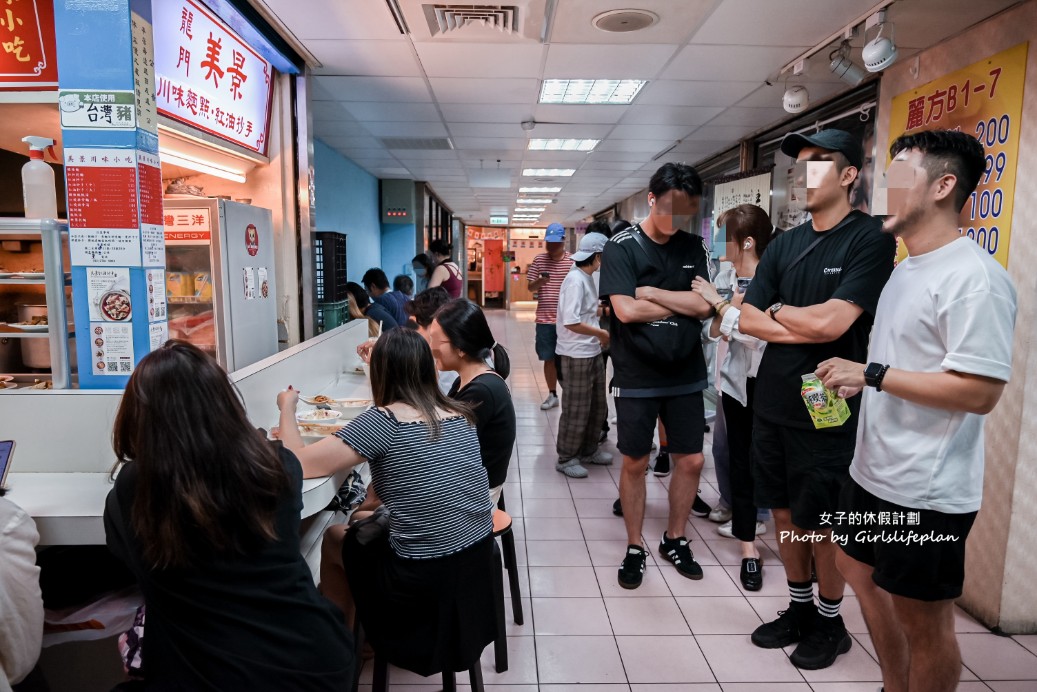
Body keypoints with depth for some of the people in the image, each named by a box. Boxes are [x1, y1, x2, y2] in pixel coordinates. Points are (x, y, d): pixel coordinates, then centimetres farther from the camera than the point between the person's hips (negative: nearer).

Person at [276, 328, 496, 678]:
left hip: (425, 580, -6)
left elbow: (298, 463, -12)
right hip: (478, 564, 6)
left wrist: (287, 407, 3)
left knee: (333, 540, 22)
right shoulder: (461, 414, 2)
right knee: (363, 530, 27)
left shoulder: (384, 421, -17)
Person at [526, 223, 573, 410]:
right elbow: (530, 287, 4)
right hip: (544, 319, 2)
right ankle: (552, 395, 23)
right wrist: (539, 281, -18)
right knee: (549, 359, 10)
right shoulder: (539, 260, 4)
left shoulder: (573, 261, -2)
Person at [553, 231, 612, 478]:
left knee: (597, 407, 19)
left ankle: (588, 451, 34)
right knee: (576, 410, 2)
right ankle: (566, 458, 16)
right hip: (576, 355, -10)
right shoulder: (576, 280, -19)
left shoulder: (587, 278, 10)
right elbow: (571, 322, -25)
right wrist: (602, 334, -16)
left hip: (592, 352, 10)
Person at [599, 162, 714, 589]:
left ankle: (675, 540, 31)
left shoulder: (693, 247, 5)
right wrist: (682, 305, -9)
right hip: (636, 378, -4)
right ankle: (634, 549, 24)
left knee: (691, 460, 10)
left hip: (686, 375, 4)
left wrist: (650, 292, -13)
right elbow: (626, 310, -21)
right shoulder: (621, 247, -8)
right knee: (635, 463, 7)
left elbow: (704, 305, -7)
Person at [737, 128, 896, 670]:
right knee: (785, 510, 15)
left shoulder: (870, 239, -10)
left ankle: (830, 622, 30)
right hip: (772, 401, 6)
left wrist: (775, 311, -5)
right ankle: (799, 607, 34)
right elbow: (746, 320, 0)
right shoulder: (784, 244, 9)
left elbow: (833, 321, -21)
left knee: (824, 522, 8)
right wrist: (808, 328, -13)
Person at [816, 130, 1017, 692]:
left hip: (925, 490, -10)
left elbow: (980, 392, -25)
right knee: (860, 569, 24)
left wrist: (872, 374, -23)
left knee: (922, 620, 6)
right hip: (873, 469, 10)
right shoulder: (906, 268, 11)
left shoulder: (973, 276, -19)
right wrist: (854, 383, 7)